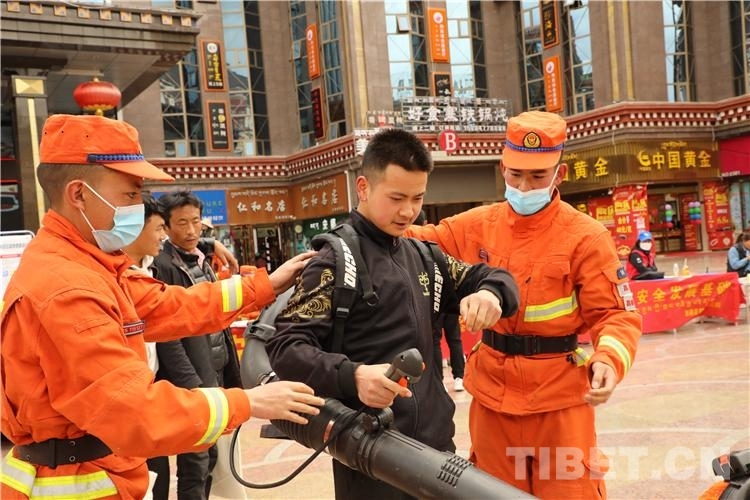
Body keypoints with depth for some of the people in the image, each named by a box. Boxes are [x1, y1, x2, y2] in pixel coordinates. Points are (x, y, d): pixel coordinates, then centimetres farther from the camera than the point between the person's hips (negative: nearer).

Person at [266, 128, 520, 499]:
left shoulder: (423, 256, 10)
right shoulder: (337, 259, -10)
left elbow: (491, 277, 18)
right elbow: (285, 348, -16)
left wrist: (490, 293, -7)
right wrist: (352, 376, -34)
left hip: (436, 441, 7)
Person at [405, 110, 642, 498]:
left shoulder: (585, 236, -10)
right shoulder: (477, 226, 0)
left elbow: (616, 315, -10)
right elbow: (423, 242, 9)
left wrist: (609, 360, -29)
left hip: (559, 397, -3)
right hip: (492, 394, 4)